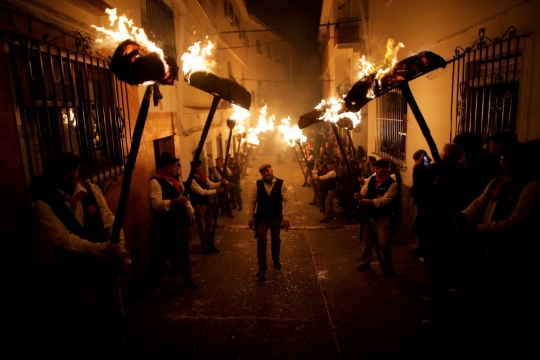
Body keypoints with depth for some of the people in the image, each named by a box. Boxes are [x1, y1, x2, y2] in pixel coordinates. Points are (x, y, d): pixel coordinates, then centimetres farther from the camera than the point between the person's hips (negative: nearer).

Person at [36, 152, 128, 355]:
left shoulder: (92, 190, -6)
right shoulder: (45, 204, -15)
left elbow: (109, 221, -9)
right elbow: (64, 239, -22)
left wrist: (120, 251, -22)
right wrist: (100, 248, -34)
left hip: (102, 258, 3)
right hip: (70, 264, -3)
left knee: (113, 309, 16)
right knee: (73, 315, 14)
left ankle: (112, 348, 41)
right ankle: (72, 349, 43)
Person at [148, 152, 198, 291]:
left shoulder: (177, 179, 11)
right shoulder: (156, 181, -16)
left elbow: (184, 196, 19)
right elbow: (156, 204, -27)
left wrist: (191, 212, 12)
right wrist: (175, 201, -33)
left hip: (180, 222, 8)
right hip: (164, 227, -7)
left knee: (184, 252, 19)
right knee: (160, 256, 6)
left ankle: (187, 279, 37)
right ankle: (152, 286, 25)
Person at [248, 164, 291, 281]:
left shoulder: (281, 183, -14)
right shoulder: (257, 184, -10)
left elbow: (286, 200, -12)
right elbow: (252, 201, -2)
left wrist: (286, 218, -14)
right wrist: (251, 217, 0)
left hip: (276, 217, 0)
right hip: (261, 217, 0)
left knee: (276, 240, 19)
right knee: (261, 241, -6)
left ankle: (276, 261, 46)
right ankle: (262, 269, 5)